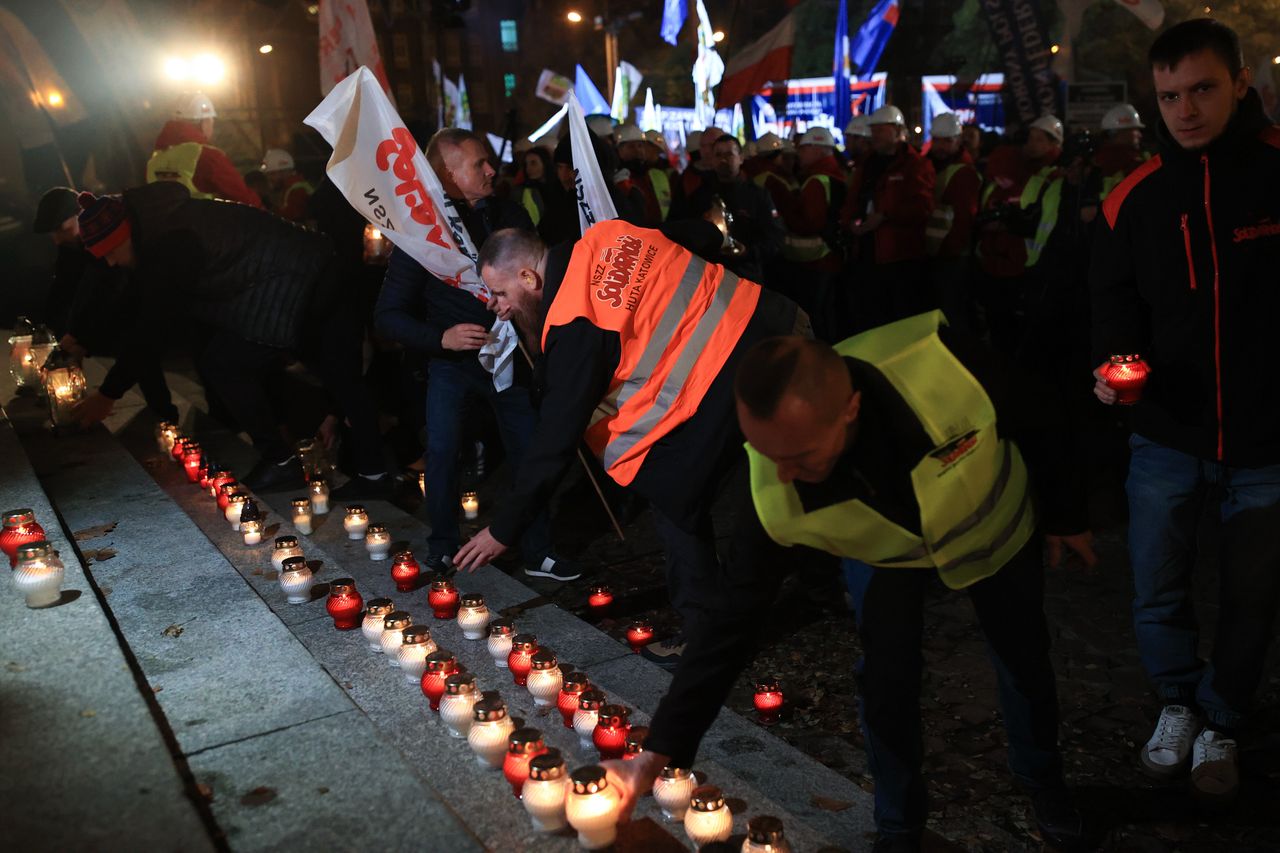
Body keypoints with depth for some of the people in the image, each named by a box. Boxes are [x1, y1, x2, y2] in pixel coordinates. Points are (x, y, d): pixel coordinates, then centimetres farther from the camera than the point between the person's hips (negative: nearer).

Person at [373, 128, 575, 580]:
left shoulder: (510, 215, -1)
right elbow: (388, 315, -12)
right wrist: (441, 337, -26)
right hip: (451, 357, -3)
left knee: (530, 452, 2)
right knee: (441, 450, -14)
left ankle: (538, 554, 15)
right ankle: (442, 550, 6)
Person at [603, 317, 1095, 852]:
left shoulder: (943, 362, -45)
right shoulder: (773, 490, -37)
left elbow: (1037, 425, -22)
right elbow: (735, 616, -27)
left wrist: (1066, 514, -4)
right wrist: (661, 749, -28)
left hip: (994, 527, 0)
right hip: (884, 552, 0)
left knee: (1024, 663, 14)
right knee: (887, 680, -7)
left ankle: (1043, 782, 46)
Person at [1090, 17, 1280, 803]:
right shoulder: (1134, 198, -3)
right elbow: (1117, 298, 4)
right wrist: (1116, 361, -17)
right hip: (1168, 433, 1)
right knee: (1157, 596, 9)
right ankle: (1179, 701, 38)